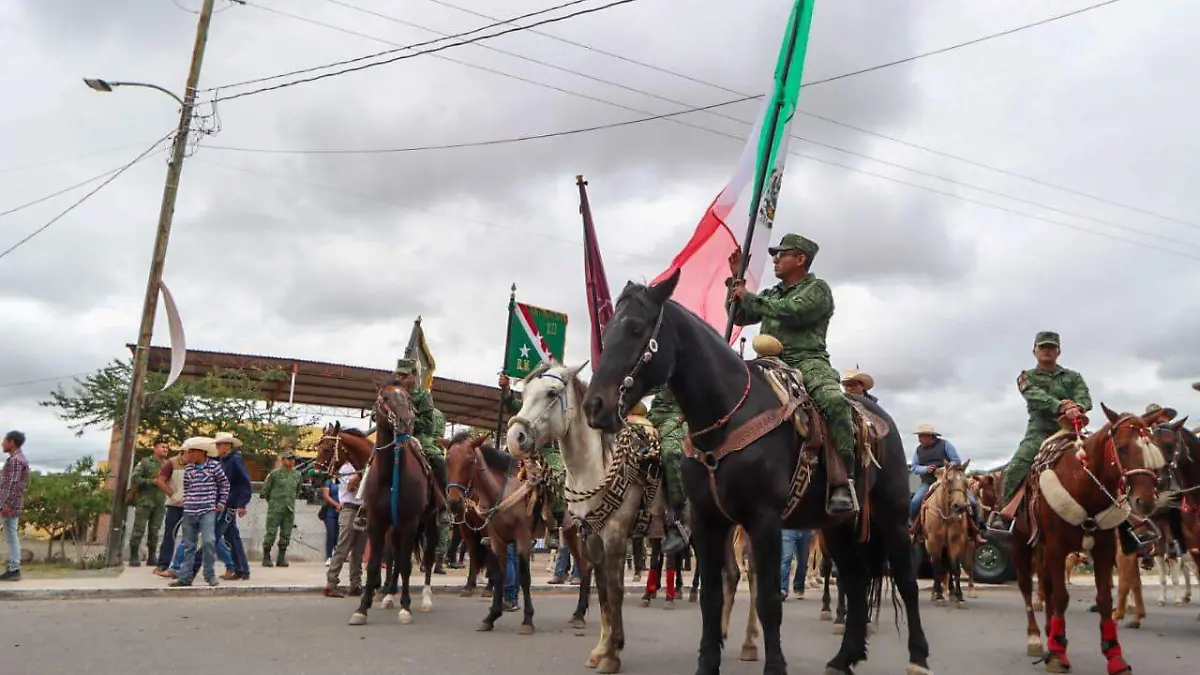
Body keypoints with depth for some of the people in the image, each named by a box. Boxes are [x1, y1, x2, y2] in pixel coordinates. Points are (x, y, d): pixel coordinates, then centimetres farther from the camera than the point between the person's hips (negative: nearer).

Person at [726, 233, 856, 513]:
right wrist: (736, 281, 18)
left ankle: (842, 483, -36)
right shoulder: (772, 294, 27)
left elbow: (792, 311, -13)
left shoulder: (818, 289, 6)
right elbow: (739, 317, 26)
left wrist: (748, 297, -5)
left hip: (808, 361, -6)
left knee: (834, 401, -34)